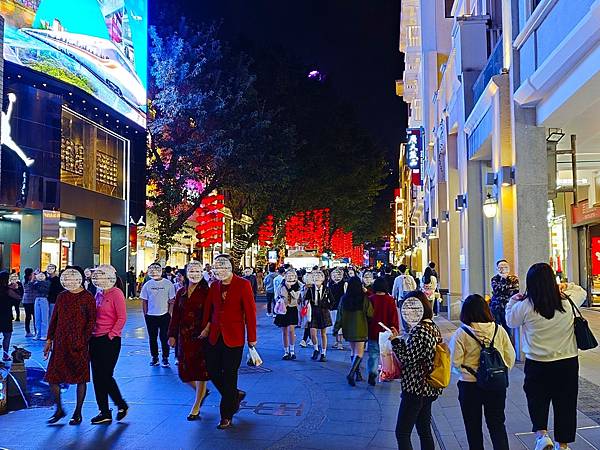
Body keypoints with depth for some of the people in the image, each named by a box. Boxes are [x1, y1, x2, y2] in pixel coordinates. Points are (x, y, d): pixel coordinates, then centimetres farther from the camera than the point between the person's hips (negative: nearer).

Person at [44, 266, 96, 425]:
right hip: (60, 343, 5)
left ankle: (78, 412, 17)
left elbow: (91, 321, -7)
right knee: (52, 377, 3)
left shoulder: (87, 297, -5)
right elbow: (54, 319, 13)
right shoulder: (61, 296, 9)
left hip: (78, 345, -5)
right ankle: (59, 409, 22)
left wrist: (83, 340, -14)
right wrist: (49, 339, 9)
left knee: (80, 378, 4)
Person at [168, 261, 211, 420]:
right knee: (184, 371, 9)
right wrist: (172, 335, 7)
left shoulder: (206, 292, -6)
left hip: (200, 337, -5)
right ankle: (201, 392, 37)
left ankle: (196, 407, 17)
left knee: (200, 371, 3)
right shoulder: (181, 292, 7)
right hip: (184, 337, 5)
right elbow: (176, 315, 10)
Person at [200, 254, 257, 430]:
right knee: (213, 372, 8)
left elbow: (250, 312, -8)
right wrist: (206, 327, 5)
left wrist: (252, 338, -8)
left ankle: (227, 417, 15)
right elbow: (208, 310, 15)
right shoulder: (214, 286, 7)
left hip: (233, 337, -5)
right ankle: (236, 395, 33)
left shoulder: (243, 285, -9)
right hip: (215, 336, 6)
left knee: (229, 376, 2)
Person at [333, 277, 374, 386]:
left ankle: (356, 372, 27)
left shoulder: (344, 298, -4)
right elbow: (370, 314, -10)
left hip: (348, 329, 4)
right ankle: (351, 374, -18)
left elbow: (340, 314, 0)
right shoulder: (364, 298, -13)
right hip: (360, 329, -4)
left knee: (353, 351, 20)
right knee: (359, 353, -2)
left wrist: (336, 329, 7)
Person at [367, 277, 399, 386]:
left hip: (373, 332, 0)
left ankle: (372, 372, -14)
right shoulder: (390, 300, -8)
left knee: (373, 353, 4)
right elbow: (394, 316, -4)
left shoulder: (370, 299, -7)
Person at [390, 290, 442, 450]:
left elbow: (408, 359, -21)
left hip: (415, 389, -9)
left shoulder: (419, 330, -20)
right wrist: (400, 339, 8)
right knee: (424, 430, 18)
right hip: (429, 389, 9)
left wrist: (395, 340, -13)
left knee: (402, 433, -1)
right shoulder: (434, 327, 8)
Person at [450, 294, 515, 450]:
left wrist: (467, 373, 5)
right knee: (497, 424, 15)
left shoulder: (461, 334, -14)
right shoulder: (499, 330, -5)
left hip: (470, 386, -2)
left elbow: (455, 363, -14)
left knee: (473, 427, 14)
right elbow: (510, 357, 0)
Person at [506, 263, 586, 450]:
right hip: (568, 363, 2)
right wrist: (563, 288, 21)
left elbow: (511, 322, 2)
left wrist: (512, 301, 13)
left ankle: (541, 433, 4)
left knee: (537, 400, 19)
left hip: (537, 365, -2)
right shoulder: (568, 302, -11)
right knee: (566, 403, 17)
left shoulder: (525, 306, -17)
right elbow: (581, 292, 12)